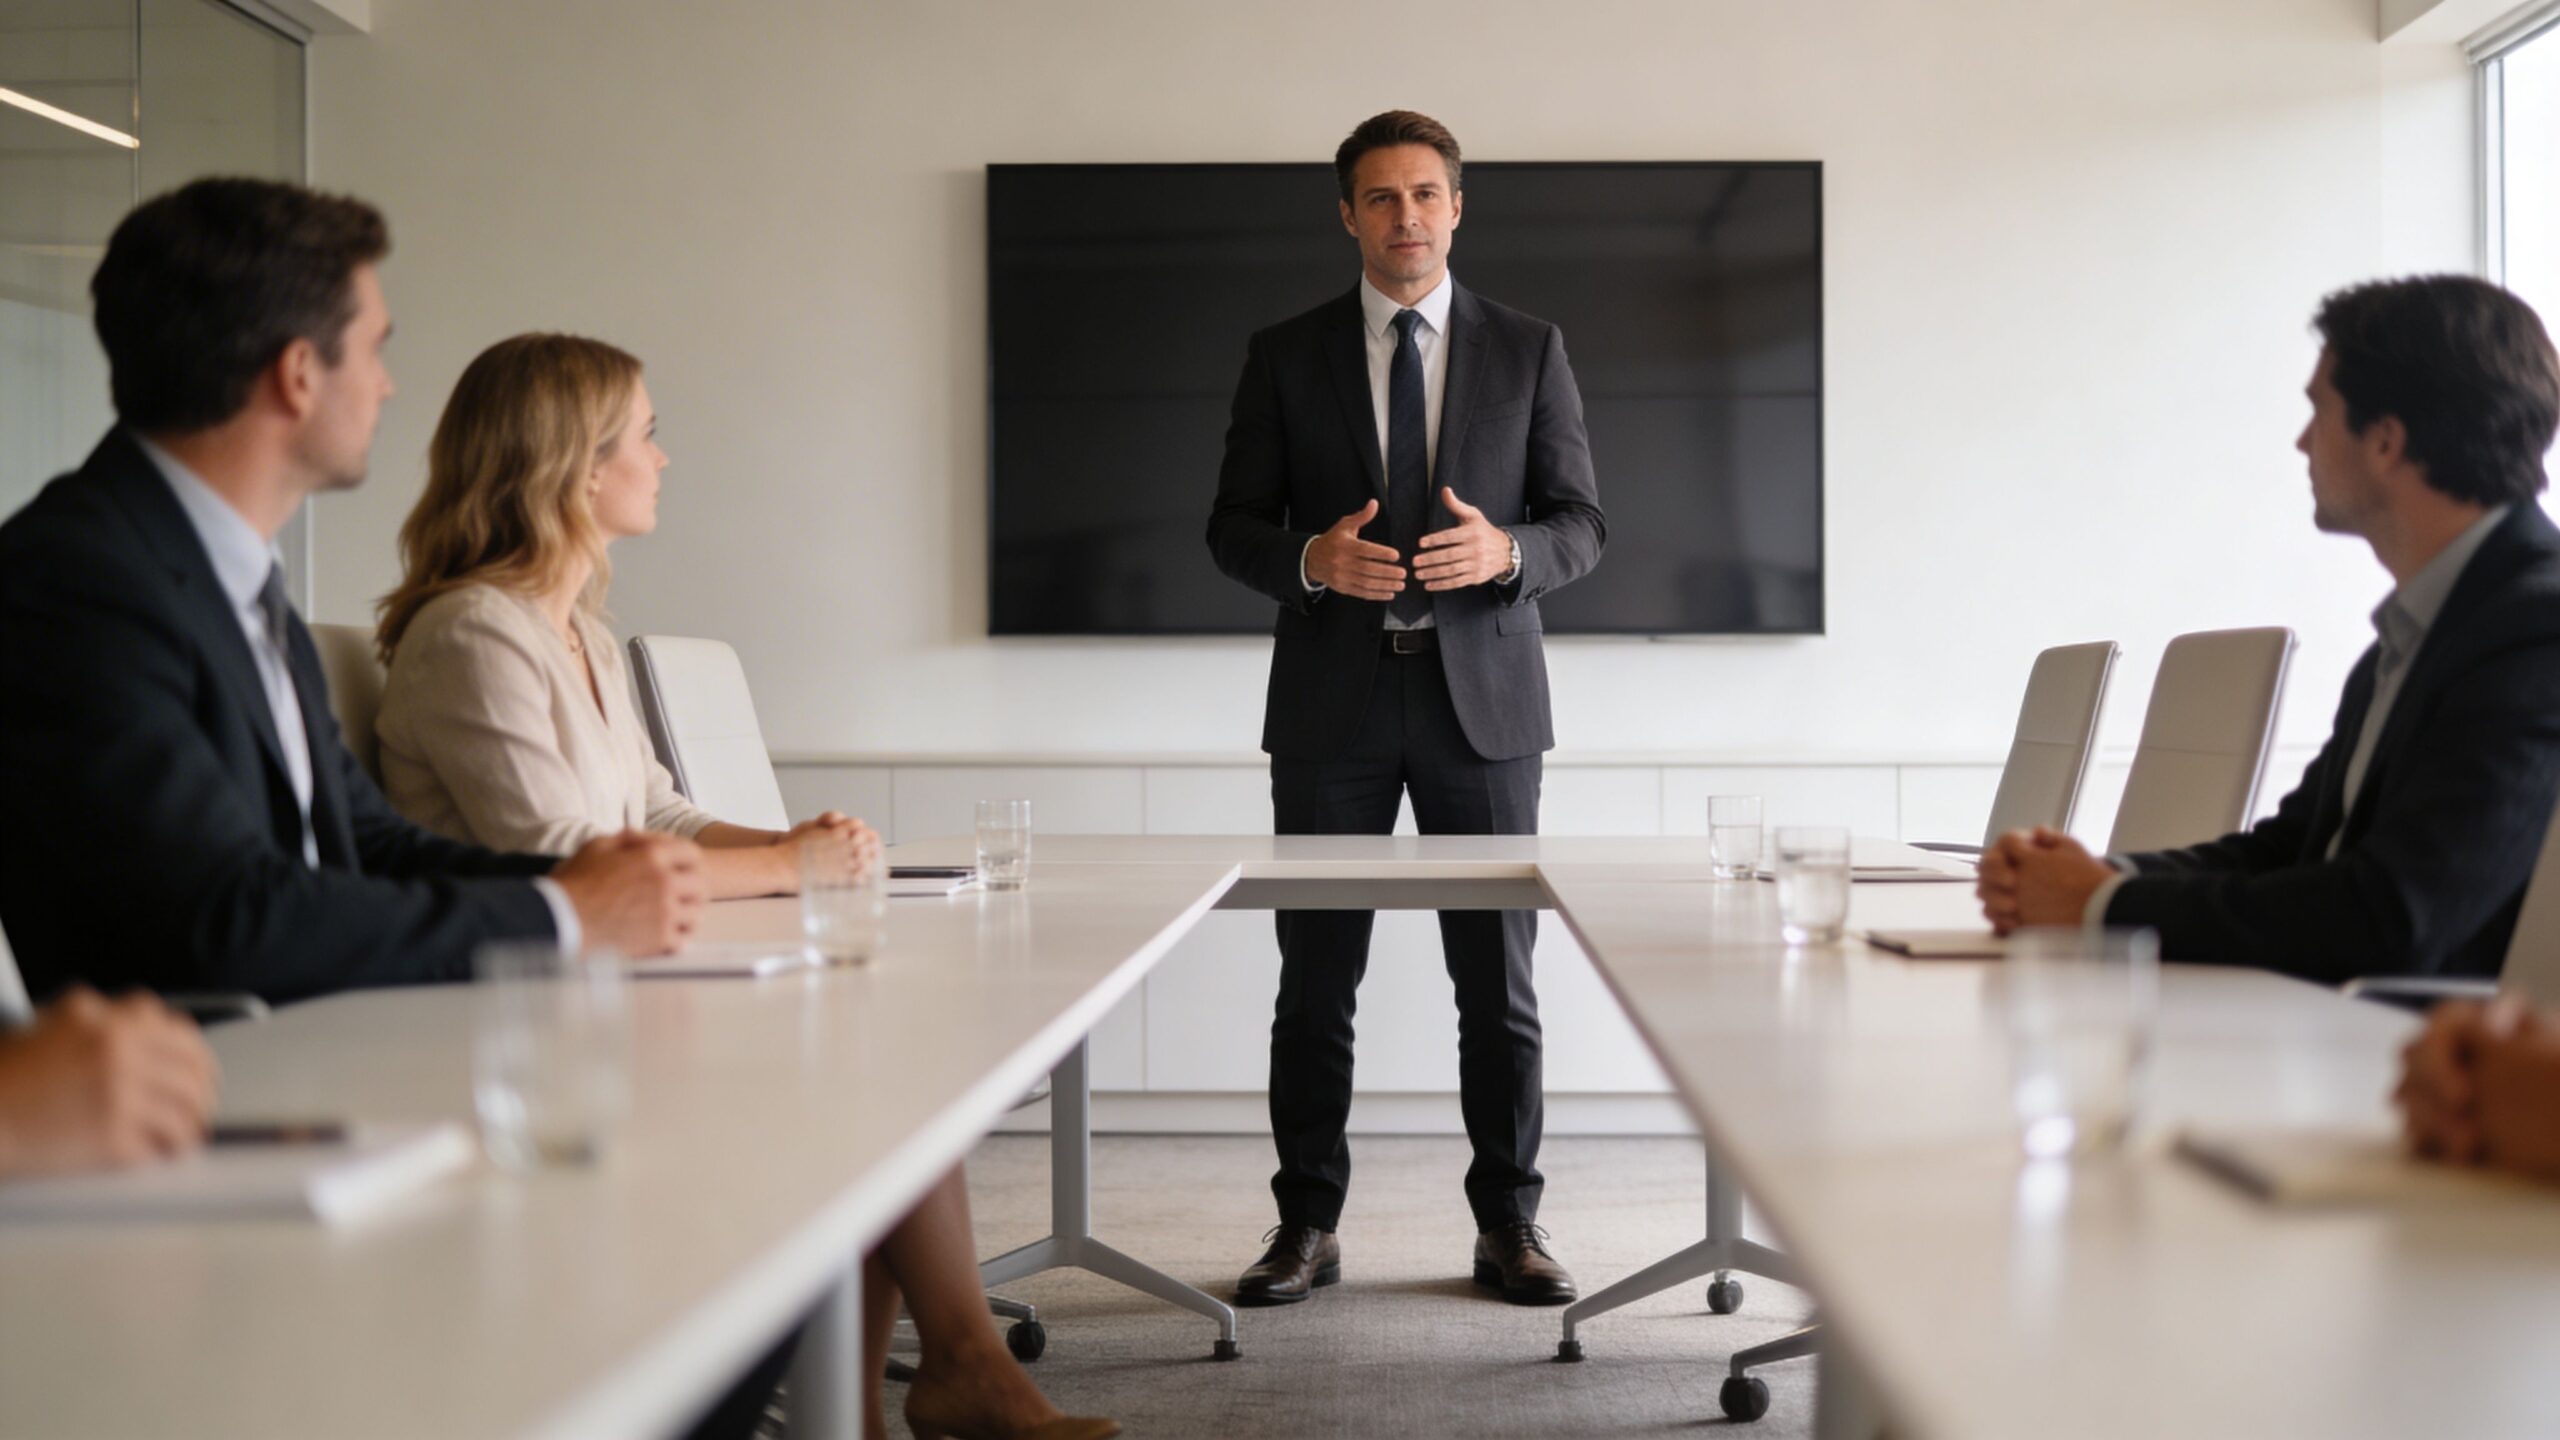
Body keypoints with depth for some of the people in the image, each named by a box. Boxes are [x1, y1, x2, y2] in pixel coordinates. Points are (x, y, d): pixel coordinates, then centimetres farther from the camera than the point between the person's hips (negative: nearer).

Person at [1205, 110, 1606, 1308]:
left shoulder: (1528, 350, 7)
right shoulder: (1285, 356, 6)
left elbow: (1582, 523, 5)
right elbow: (1234, 527, 6)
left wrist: (1505, 551, -16)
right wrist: (1311, 559, -15)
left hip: (1481, 695, 0)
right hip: (1333, 702, 0)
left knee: (1498, 975, 3)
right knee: (1316, 978, 4)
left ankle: (1508, 1224, 14)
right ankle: (1307, 1225, 14)